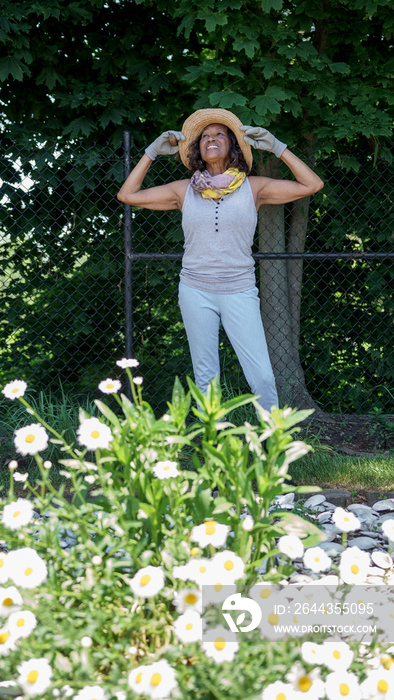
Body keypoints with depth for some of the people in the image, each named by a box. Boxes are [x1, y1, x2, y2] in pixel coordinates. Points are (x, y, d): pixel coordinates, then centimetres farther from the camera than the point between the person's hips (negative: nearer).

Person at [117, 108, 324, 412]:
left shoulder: (253, 188, 2)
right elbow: (127, 194, 9)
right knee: (206, 379, 5)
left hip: (239, 293, -1)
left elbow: (312, 184, -1)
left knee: (262, 376, -8)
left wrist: (276, 147, -3)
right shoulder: (184, 191, 5)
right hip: (196, 292, 2)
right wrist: (153, 152, 6)